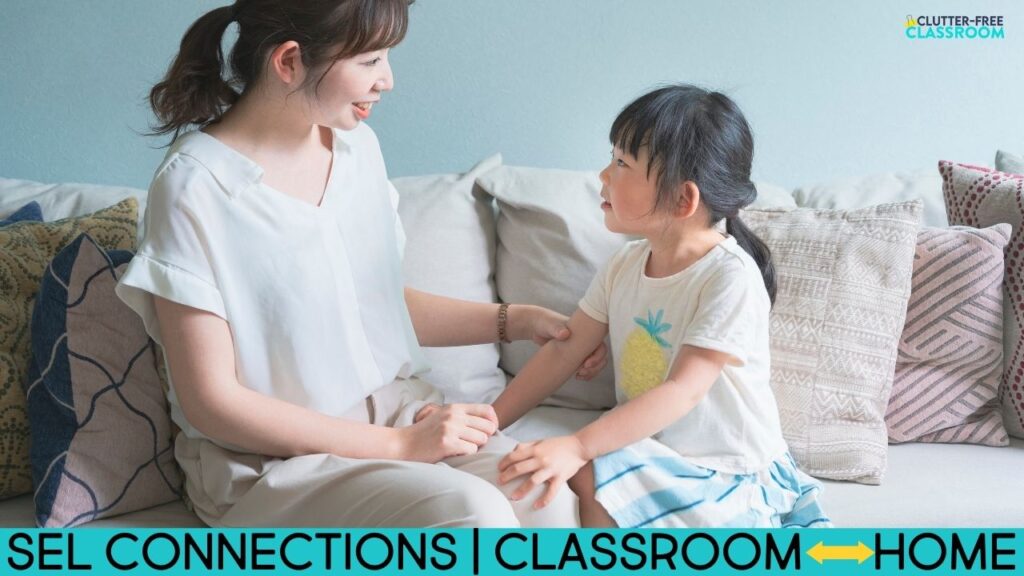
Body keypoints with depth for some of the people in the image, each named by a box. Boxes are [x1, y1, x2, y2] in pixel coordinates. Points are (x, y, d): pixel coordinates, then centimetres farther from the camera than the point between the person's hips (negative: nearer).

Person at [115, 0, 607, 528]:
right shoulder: (195, 187, -16)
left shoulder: (356, 145, 4)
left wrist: (517, 320, 10)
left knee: (549, 505, -21)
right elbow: (210, 401, -16)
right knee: (474, 513, -29)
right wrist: (398, 444, -19)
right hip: (268, 456, -5)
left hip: (393, 409, 6)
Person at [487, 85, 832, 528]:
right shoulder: (625, 265, 2)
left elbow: (684, 391, -28)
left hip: (728, 472, -7)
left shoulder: (731, 277, -21)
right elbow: (563, 351, 6)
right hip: (650, 453, 7)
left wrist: (576, 447, -36)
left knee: (587, 476, -27)